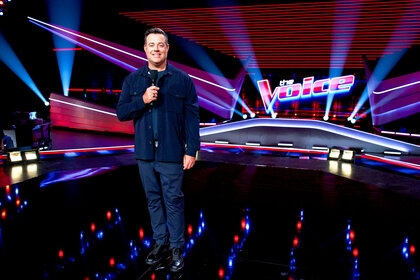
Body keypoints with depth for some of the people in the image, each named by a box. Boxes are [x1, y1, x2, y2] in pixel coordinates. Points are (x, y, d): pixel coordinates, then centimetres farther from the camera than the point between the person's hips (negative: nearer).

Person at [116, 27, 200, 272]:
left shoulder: (182, 80, -1)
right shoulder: (133, 80, 8)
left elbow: (192, 117, -4)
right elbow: (121, 112, 4)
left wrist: (191, 150, -9)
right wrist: (142, 100, -14)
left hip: (172, 154, -3)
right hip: (144, 153, 4)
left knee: (173, 200, 4)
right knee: (154, 199, 14)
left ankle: (177, 248, 20)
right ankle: (160, 243, 31)